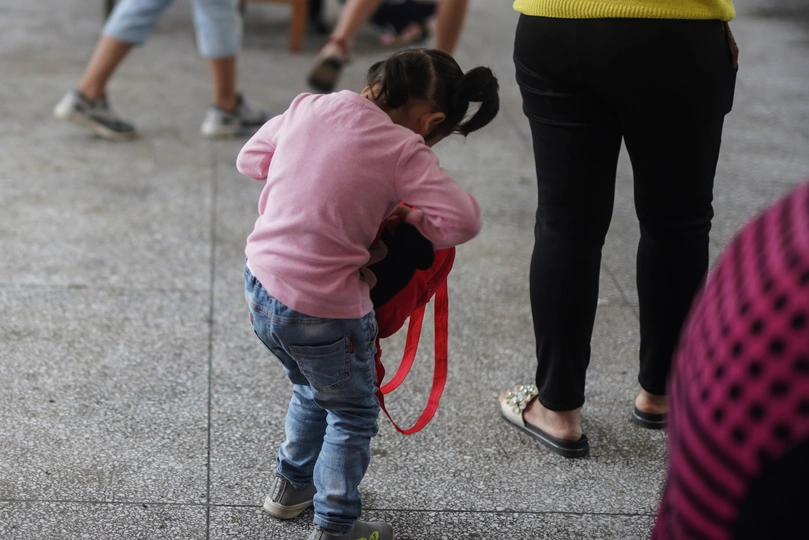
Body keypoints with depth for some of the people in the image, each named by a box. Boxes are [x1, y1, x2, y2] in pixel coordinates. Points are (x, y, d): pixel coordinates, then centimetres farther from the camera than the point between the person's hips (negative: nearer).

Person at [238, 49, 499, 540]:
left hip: (260, 283, 7)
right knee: (352, 415, 18)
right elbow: (463, 219, -17)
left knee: (313, 389, 32)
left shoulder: (311, 106, 2)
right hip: (324, 312, -7)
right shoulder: (403, 151, -14)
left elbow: (251, 158, 15)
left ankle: (292, 485, 48)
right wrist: (411, 220, 2)